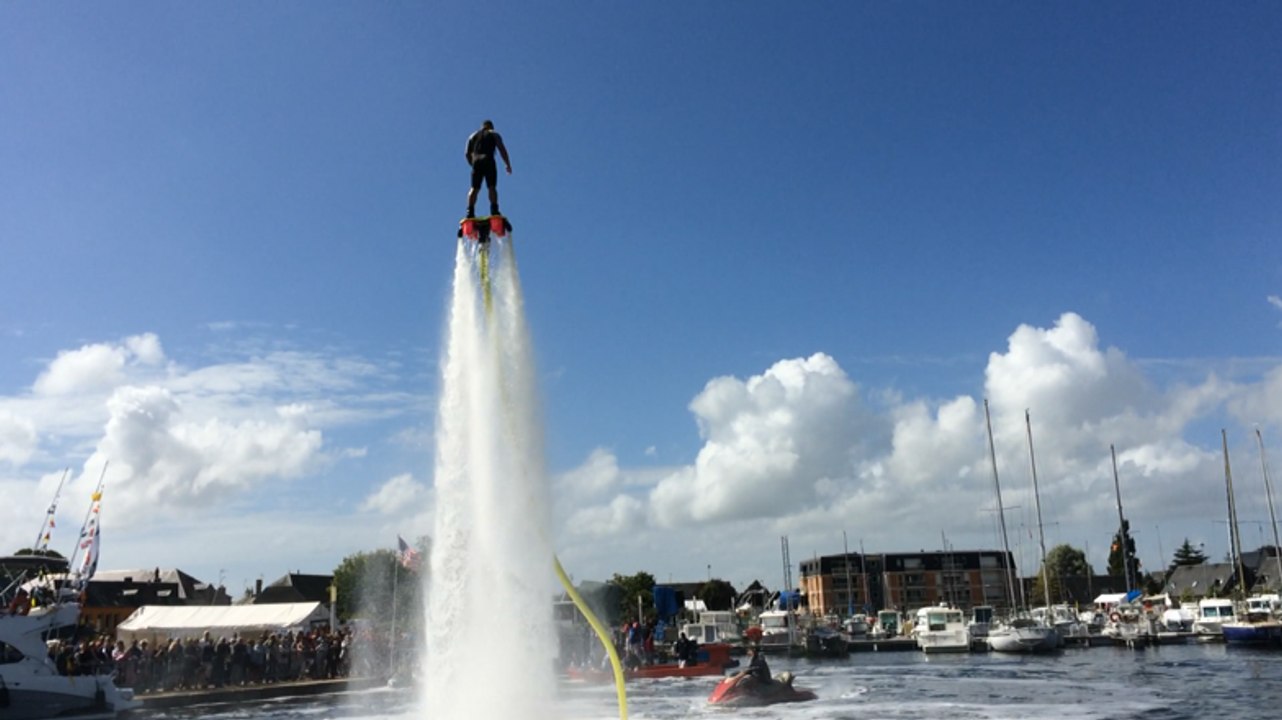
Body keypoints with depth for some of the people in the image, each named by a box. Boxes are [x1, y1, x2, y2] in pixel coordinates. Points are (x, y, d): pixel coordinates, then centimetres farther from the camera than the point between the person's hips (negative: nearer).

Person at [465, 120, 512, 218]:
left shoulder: (473, 136, 26)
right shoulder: (494, 134, 17)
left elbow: (468, 154, 19)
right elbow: (502, 150, 5)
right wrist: (507, 164, 7)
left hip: (476, 162, 3)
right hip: (488, 161, -3)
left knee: (474, 188, 0)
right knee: (492, 186, -7)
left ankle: (470, 211, -14)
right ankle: (494, 210, -21)